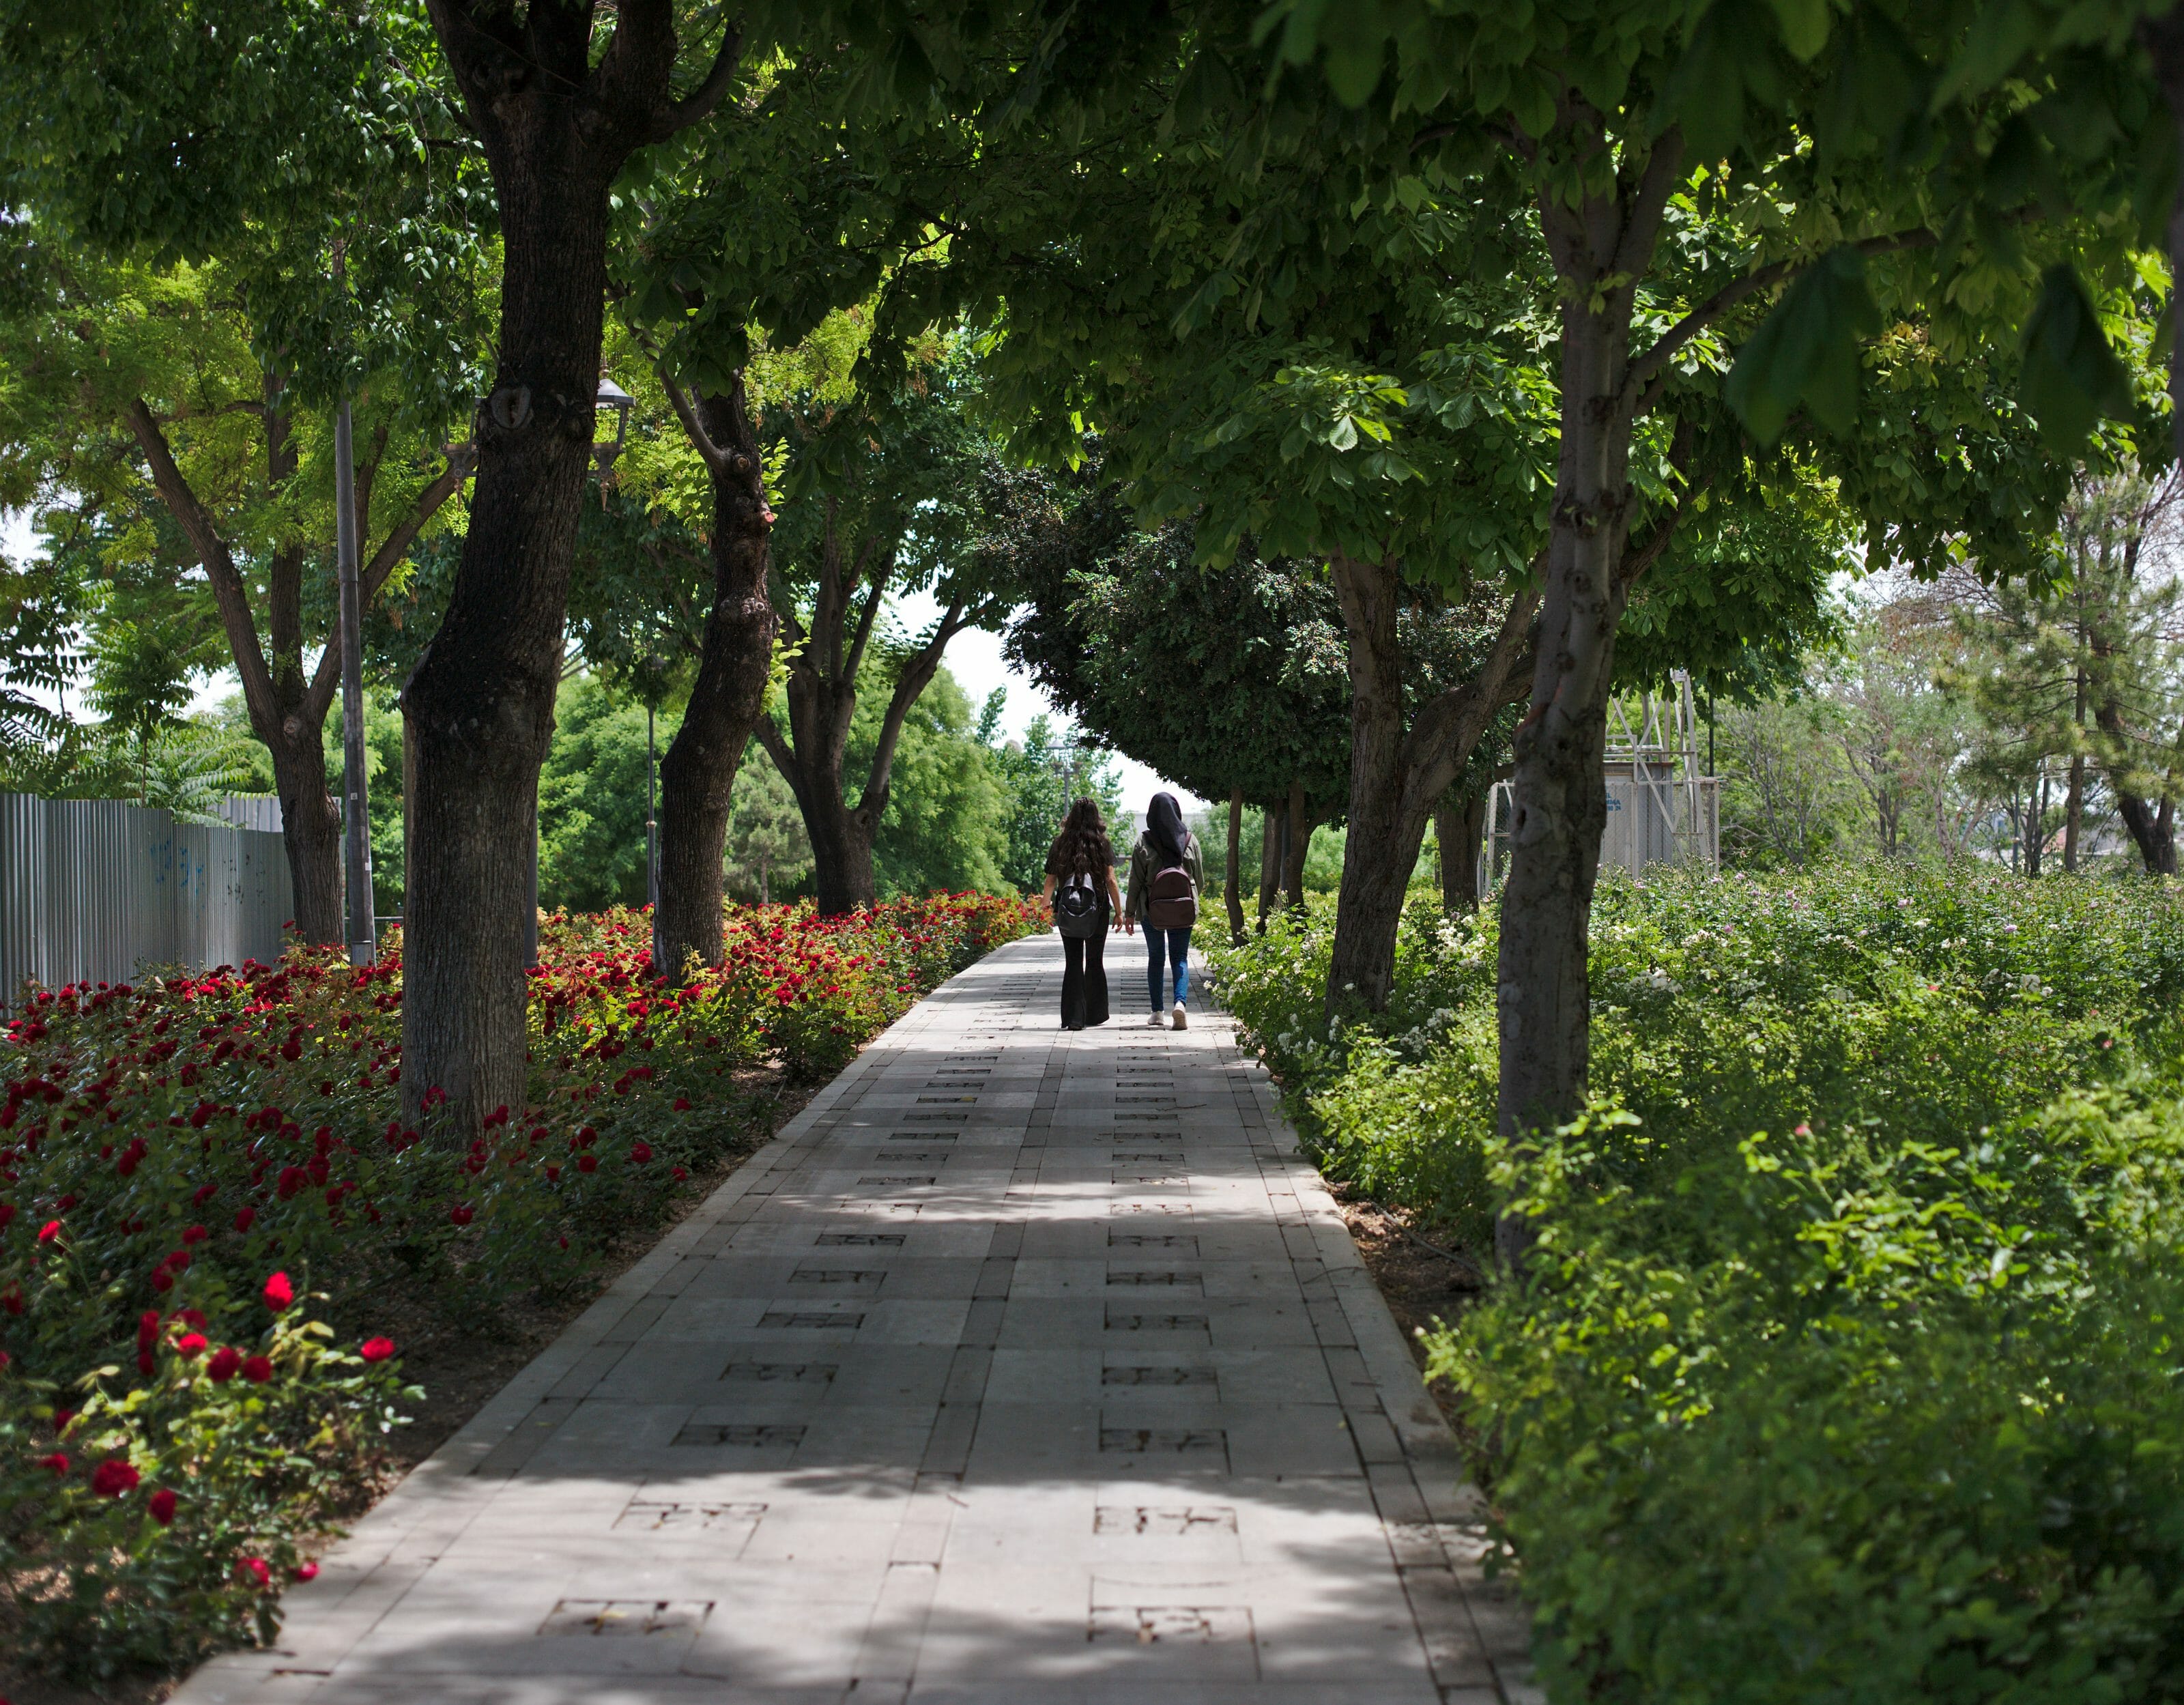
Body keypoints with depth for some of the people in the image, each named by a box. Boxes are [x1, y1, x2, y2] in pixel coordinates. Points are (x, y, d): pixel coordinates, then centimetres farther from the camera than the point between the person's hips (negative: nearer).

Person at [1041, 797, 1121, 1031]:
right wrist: (1118, 912, 1)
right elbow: (1110, 880, -6)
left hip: (1068, 912, 0)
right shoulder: (1102, 845, -2)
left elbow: (1050, 882, 4)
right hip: (1098, 912, 0)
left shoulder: (1060, 844, 2)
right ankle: (1095, 1014, 20)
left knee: (1073, 963, 3)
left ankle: (1074, 1017, -5)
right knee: (1094, 962, 12)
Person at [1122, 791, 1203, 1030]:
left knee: (1156, 958, 12)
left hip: (1152, 909, 0)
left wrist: (1129, 912, 3)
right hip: (1184, 910, 1)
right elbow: (1200, 878, 5)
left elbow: (1136, 880, -5)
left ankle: (1157, 1012, 13)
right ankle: (1180, 1002, -18)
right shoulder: (1190, 840, -2)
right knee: (1180, 957, 5)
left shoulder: (1144, 842, -7)